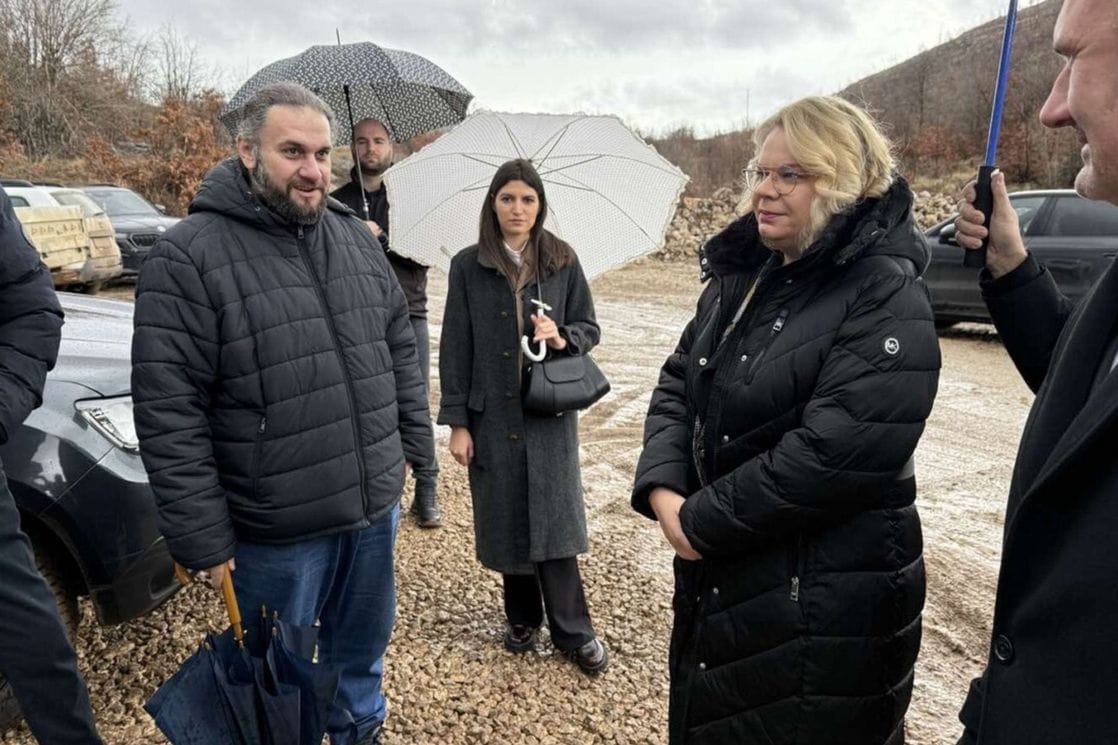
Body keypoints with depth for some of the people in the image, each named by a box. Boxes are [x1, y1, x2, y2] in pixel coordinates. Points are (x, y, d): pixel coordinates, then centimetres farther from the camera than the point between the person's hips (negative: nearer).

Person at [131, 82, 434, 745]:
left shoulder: (357, 238, 5)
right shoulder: (190, 257, -14)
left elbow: (401, 350, 12)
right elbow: (168, 412, -16)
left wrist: (414, 446, 10)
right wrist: (203, 538, -15)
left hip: (376, 509, 6)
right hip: (276, 533, -5)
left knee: (364, 650, 26)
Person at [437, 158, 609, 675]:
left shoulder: (563, 262, 2)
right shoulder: (468, 267, 0)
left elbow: (589, 328, 7)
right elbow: (455, 347, 0)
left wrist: (562, 337, -16)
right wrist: (457, 421, -3)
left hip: (549, 410, 0)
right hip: (492, 413, 1)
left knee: (553, 516, 1)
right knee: (507, 517, 9)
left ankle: (573, 631, 14)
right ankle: (522, 618, 28)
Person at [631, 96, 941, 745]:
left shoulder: (886, 299, -18)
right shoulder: (741, 275, 6)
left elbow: (836, 453, -27)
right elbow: (678, 386, 7)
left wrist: (703, 522, -19)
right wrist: (663, 492, -10)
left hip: (826, 603, -7)